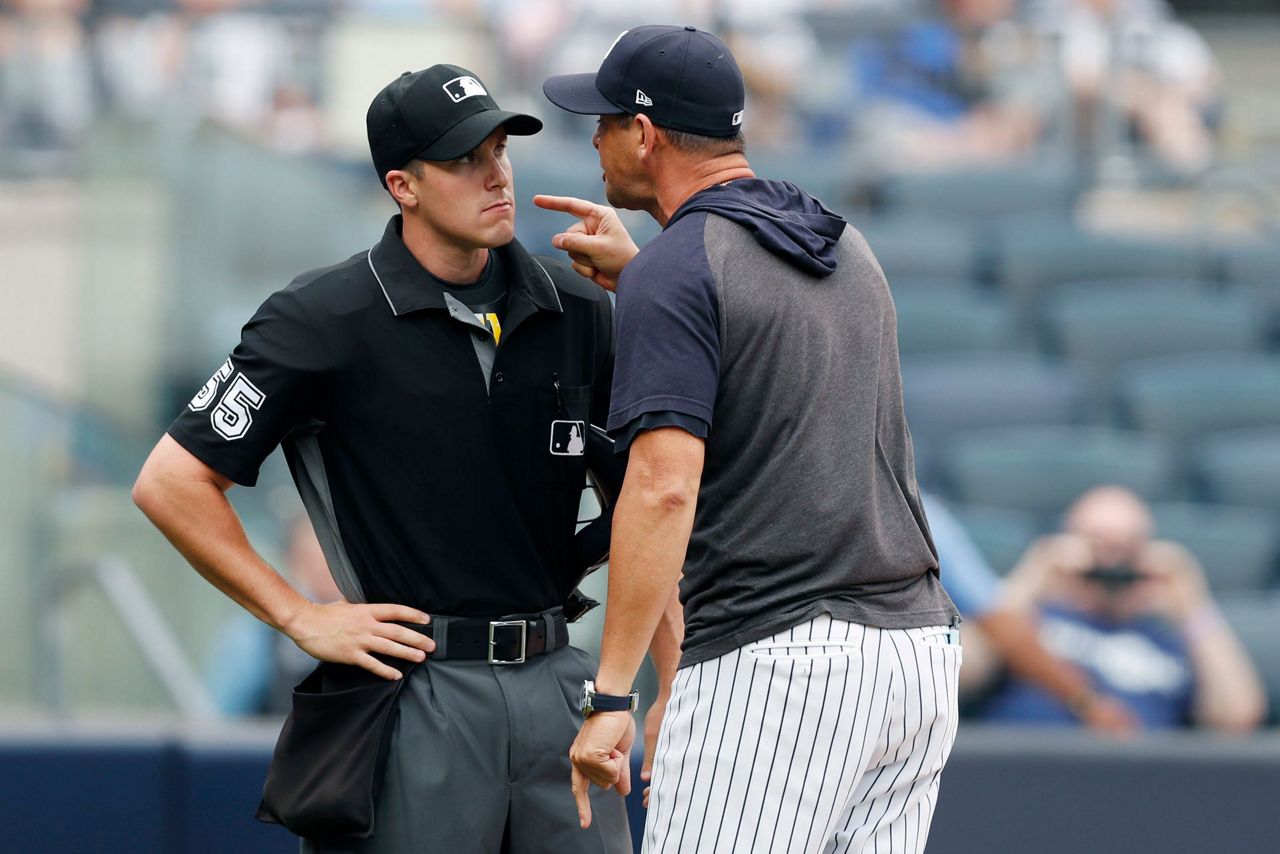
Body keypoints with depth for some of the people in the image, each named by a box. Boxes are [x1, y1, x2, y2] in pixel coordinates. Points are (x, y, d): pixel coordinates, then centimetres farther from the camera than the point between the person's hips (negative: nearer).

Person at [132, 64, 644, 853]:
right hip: (418, 691, -5)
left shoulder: (577, 312, 9)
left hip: (556, 685, 5)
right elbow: (172, 483, -6)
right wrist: (302, 619, -7)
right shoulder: (325, 321, -6)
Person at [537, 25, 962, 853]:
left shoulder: (674, 273, -8)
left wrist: (608, 697, -19)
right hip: (921, 644, 8)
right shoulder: (845, 247, 17)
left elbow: (664, 487, -18)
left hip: (777, 661, -8)